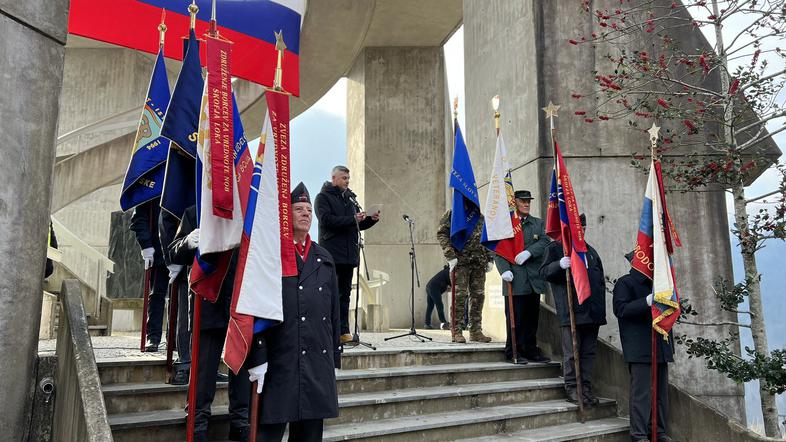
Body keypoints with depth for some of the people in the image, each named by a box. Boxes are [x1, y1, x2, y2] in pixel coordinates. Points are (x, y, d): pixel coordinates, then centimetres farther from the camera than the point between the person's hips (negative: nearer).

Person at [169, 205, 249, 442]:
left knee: (242, 365, 9)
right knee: (203, 368, 4)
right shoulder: (195, 213, 6)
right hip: (208, 305, -1)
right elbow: (175, 254, 2)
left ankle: (241, 423, 21)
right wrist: (187, 243, -20)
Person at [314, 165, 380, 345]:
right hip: (332, 254, -7)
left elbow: (358, 225, 22)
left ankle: (343, 331, 12)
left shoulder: (349, 198, 22)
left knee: (345, 293, 8)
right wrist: (352, 219, -19)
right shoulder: (323, 197, 1)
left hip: (349, 254, 7)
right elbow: (326, 220, -15)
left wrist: (371, 219, 2)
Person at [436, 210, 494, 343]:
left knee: (478, 296, 4)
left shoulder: (481, 217, 18)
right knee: (459, 296, -6)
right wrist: (450, 256, -12)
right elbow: (442, 234, -4)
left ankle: (476, 331, 12)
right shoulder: (451, 214, 3)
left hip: (479, 263, 5)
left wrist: (490, 259, 10)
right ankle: (457, 332, 0)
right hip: (460, 261, -5)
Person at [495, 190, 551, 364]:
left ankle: (531, 351, 20)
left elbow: (545, 242, 0)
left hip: (534, 279, 4)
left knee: (532, 317, 10)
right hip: (515, 279, -4)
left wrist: (528, 252, -17)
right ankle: (513, 352, 8)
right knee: (515, 318, -1)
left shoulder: (538, 223, 16)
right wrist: (504, 270, -18)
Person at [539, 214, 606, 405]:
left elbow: (601, 279, 25)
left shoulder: (590, 251, 23)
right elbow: (544, 272, -7)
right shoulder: (555, 248, 3)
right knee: (571, 352, -2)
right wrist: (559, 265, -27)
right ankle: (572, 388, 7)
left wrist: (600, 305, 15)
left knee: (589, 351, 8)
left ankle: (586, 388, 15)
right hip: (570, 310, -6)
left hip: (592, 311, 6)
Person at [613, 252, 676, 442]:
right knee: (642, 392, -9)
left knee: (661, 391, 10)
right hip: (640, 350, -8)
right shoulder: (625, 283, -2)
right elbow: (620, 309, -14)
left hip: (660, 347, 8)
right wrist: (646, 302, -24)